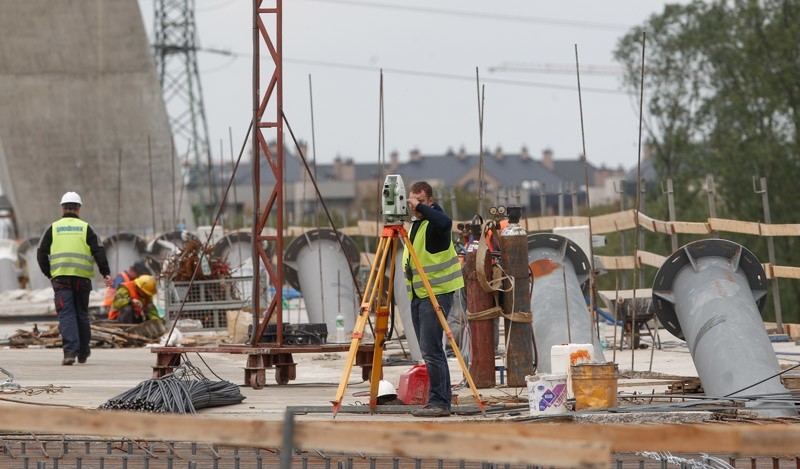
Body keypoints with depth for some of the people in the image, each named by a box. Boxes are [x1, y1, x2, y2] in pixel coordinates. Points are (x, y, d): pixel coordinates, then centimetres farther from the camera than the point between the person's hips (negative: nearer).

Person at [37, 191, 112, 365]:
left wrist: (48, 273, 14)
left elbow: (41, 253, 5)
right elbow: (99, 251, -2)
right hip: (82, 277, 1)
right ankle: (83, 353, 21)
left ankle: (70, 350, -21)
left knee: (66, 314, -4)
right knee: (82, 314, 13)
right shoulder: (85, 228, 8)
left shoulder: (53, 228, 9)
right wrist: (106, 273, -3)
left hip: (61, 277, -1)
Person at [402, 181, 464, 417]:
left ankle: (438, 402, -15)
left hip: (436, 292, -9)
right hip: (417, 294, 9)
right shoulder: (414, 224, 18)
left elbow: (445, 222, -34)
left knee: (431, 349, -15)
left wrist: (420, 207, -30)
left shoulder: (434, 222, -9)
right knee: (430, 351, 10)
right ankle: (442, 401, 14)